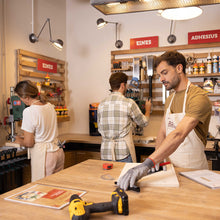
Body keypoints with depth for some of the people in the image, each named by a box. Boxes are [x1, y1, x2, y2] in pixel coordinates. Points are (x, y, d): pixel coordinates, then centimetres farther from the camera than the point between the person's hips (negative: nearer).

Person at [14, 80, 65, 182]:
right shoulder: (49, 106, 6)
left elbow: (28, 143, -13)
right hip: (58, 151, 7)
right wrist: (26, 137, 22)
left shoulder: (29, 111, -17)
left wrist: (19, 141, 8)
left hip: (43, 155, -7)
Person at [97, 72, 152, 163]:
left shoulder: (101, 104, 4)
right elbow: (143, 123, 7)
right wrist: (148, 109, 26)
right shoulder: (129, 103, -8)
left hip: (105, 152, 4)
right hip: (123, 152, -4)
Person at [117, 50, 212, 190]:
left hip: (193, 169, -6)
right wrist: (157, 159, -7)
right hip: (171, 166, 6)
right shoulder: (170, 100, 8)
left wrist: (147, 164, -43)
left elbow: (179, 134, -34)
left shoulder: (199, 97, -21)